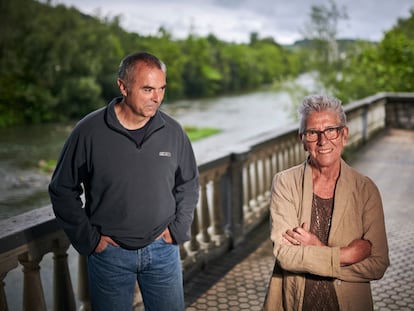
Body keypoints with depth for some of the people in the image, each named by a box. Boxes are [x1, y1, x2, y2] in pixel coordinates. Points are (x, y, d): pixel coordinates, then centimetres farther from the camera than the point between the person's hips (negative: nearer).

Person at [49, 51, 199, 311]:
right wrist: (88, 239, -5)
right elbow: (63, 190, -3)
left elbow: (188, 185, 9)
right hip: (109, 252, -2)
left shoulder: (173, 131, -5)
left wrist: (178, 229, 1)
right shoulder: (89, 131, -12)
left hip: (162, 249, 2)